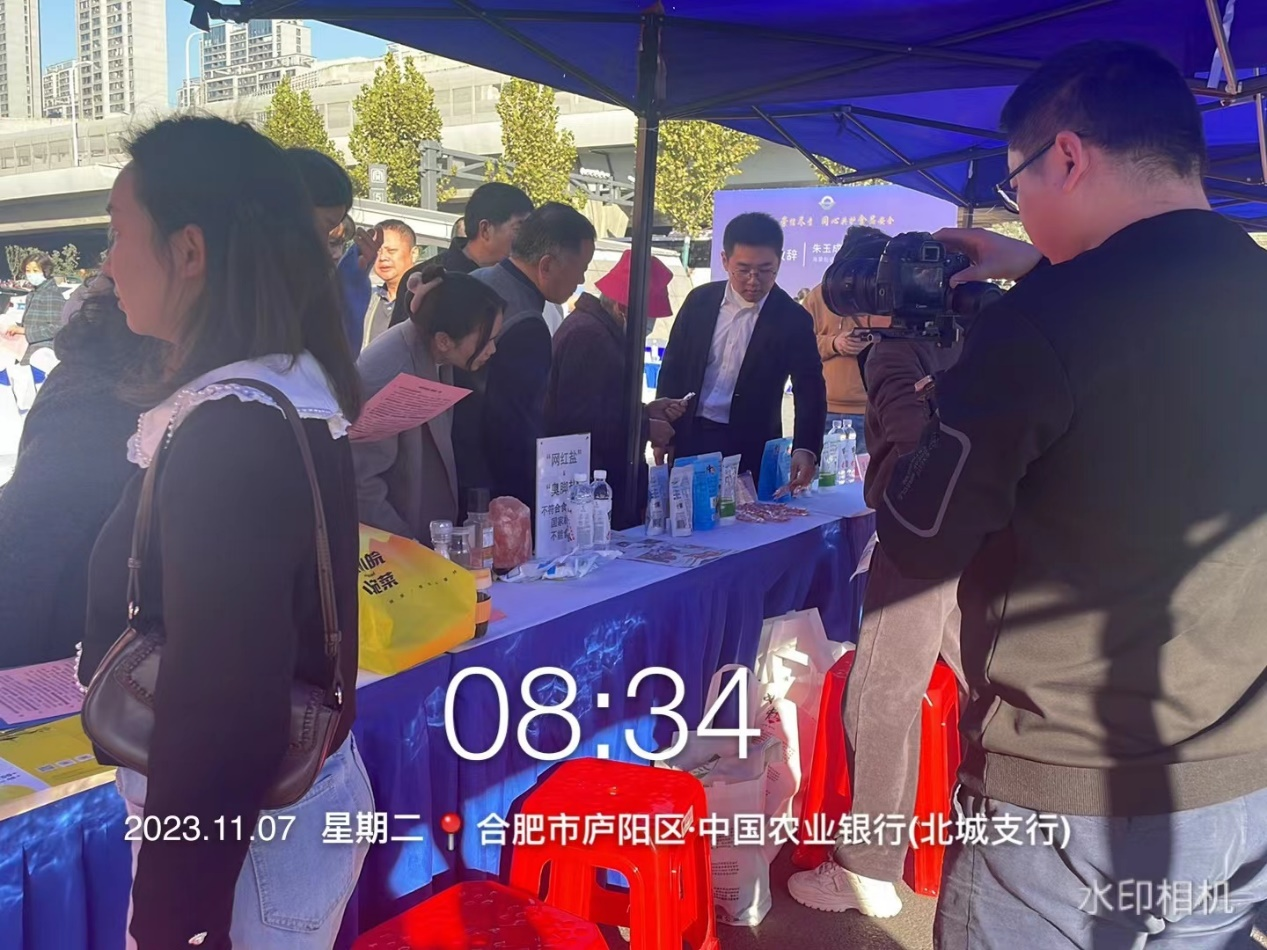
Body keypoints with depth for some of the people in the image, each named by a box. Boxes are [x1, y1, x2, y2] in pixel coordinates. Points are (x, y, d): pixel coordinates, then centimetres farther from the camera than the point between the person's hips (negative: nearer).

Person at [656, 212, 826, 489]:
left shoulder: (793, 319, -7)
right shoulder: (700, 300, 1)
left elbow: (810, 391, -10)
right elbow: (673, 366, 7)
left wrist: (805, 449, -26)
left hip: (750, 448, -2)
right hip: (690, 437, 3)